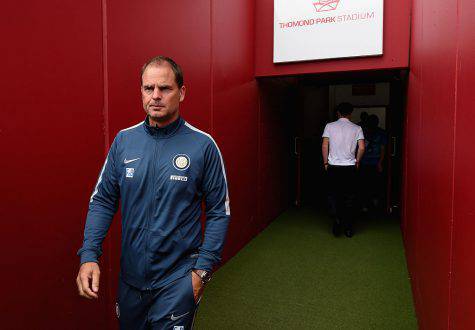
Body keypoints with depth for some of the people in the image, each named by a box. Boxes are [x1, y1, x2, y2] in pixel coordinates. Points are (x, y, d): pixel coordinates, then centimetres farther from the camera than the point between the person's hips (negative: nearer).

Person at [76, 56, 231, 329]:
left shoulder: (203, 145, -13)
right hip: (131, 274, 4)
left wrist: (203, 269, -11)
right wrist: (89, 255, -9)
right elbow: (103, 201, 1)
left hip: (178, 278, -4)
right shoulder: (124, 140, -3)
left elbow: (219, 212, -9)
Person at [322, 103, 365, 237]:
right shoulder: (357, 128, 1)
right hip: (350, 167, 1)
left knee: (335, 196, 11)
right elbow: (361, 148, -5)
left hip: (333, 167, 0)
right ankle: (348, 228, 13)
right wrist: (357, 161, 11)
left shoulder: (329, 126, 0)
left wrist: (326, 162, 7)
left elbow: (324, 146, -3)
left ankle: (338, 220, -6)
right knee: (349, 198, 8)